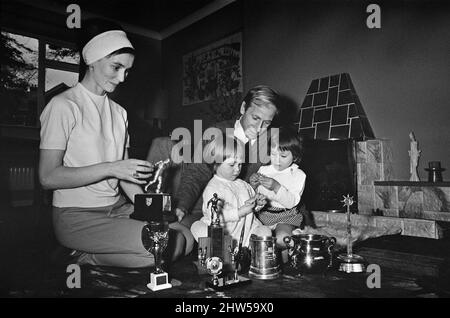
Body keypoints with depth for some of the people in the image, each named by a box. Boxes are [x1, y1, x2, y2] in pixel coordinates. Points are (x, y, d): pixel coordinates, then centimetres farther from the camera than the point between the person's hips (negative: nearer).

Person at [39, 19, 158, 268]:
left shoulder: (119, 112, 14)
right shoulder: (63, 105, -7)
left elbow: (125, 174, 10)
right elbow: (48, 177, -14)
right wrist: (111, 168, -21)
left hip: (117, 208, 7)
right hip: (76, 216, -7)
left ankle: (89, 258, 0)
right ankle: (85, 261, -1)